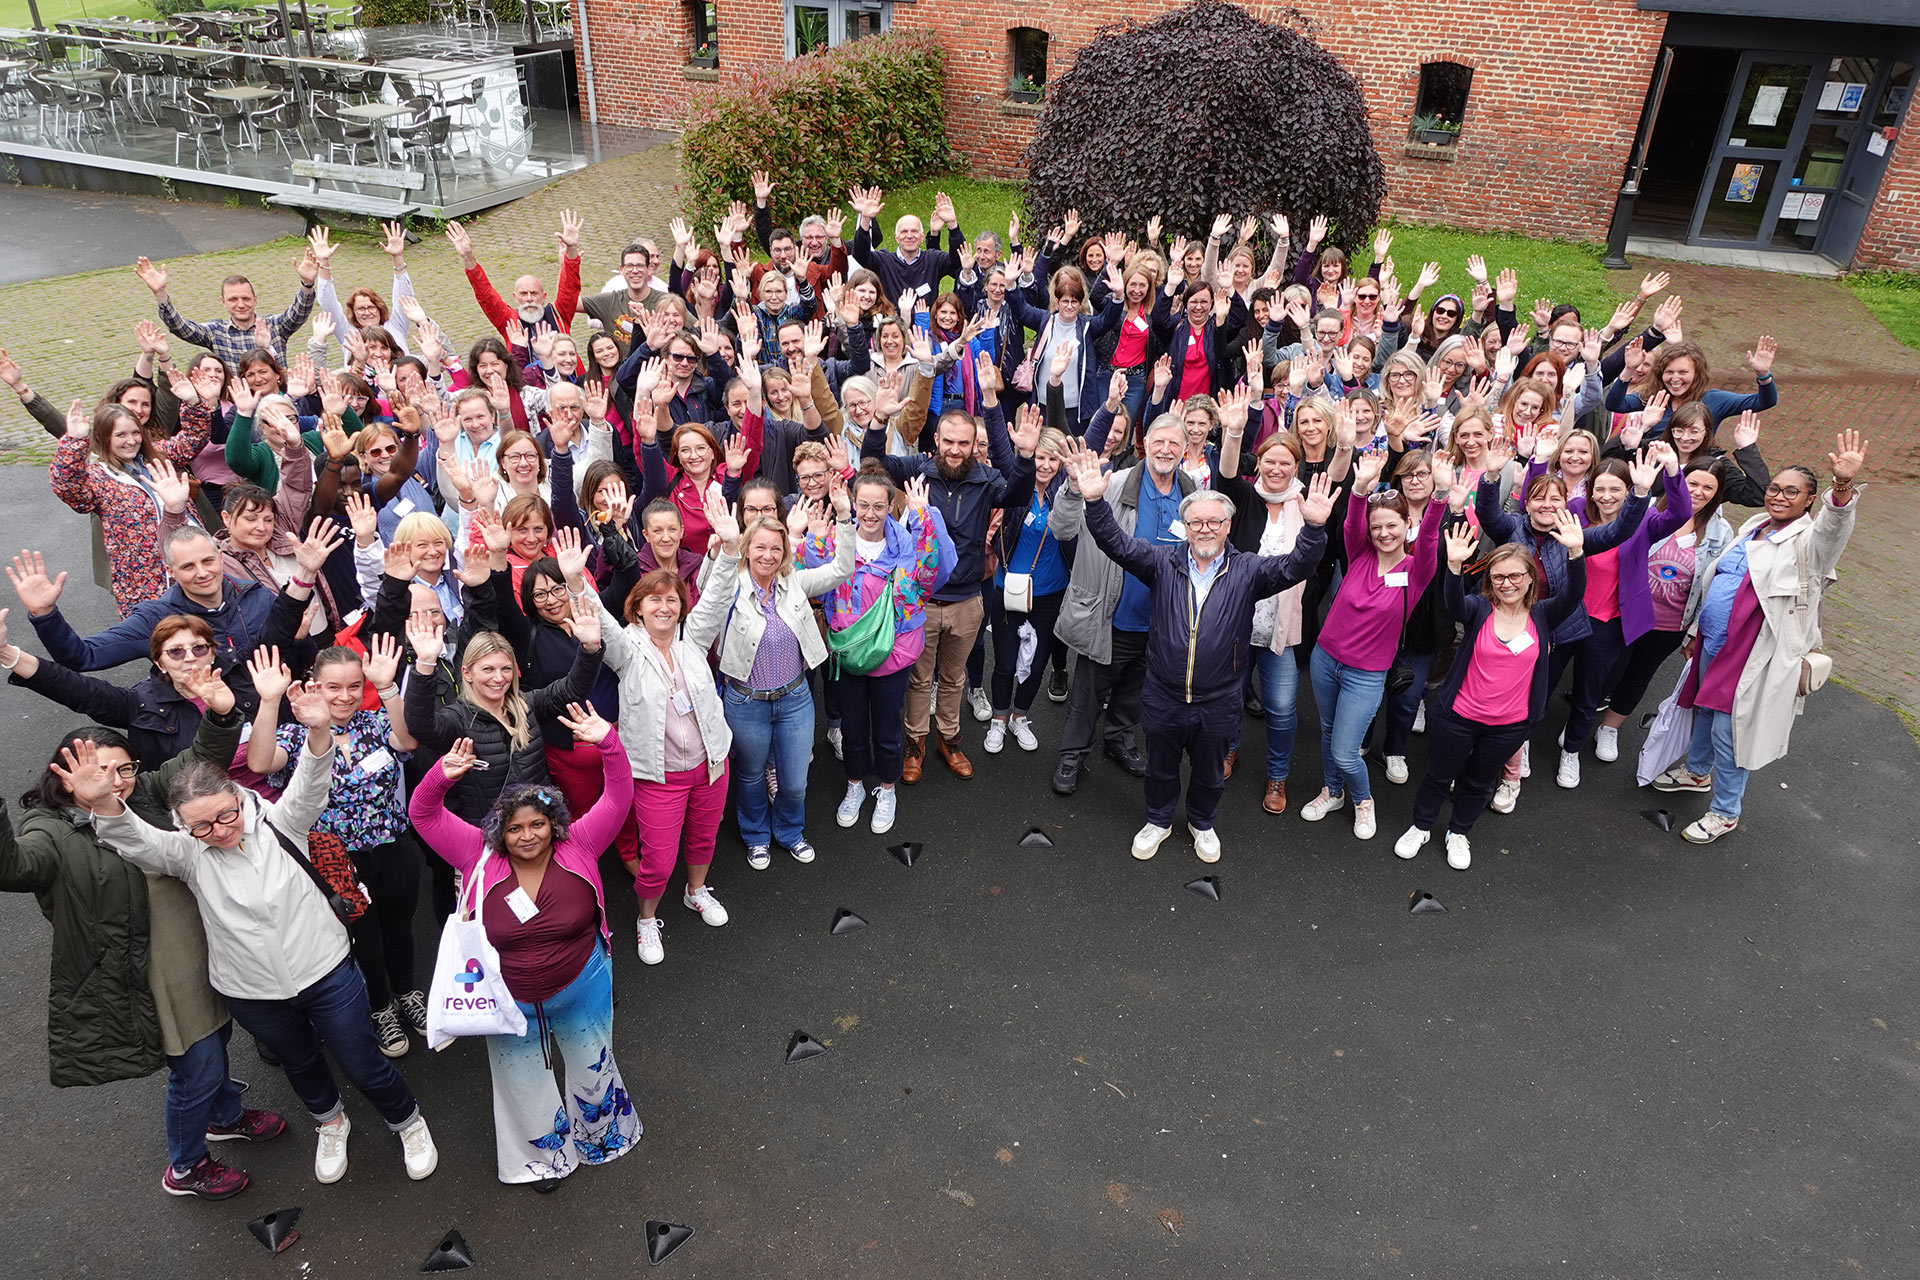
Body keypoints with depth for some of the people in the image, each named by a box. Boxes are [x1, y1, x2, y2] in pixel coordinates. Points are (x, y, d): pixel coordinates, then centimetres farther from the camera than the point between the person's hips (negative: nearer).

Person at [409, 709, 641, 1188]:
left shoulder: (578, 847, -17)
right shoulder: (482, 855, -15)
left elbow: (618, 798, -24)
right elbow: (423, 815, -15)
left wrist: (607, 743, -38)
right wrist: (441, 777, -35)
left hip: (582, 991, 0)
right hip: (511, 1001, 1)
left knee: (593, 1069, 23)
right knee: (522, 1086, 22)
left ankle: (595, 1135, 54)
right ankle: (547, 1152, 49)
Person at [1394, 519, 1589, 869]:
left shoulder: (1542, 616, -7)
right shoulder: (1479, 609, -13)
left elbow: (1573, 596, -24)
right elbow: (1454, 603, -34)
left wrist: (1575, 553, -42)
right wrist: (1455, 565, -54)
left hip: (1510, 725, 2)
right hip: (1457, 717, -2)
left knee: (1480, 782, 22)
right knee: (1440, 775, 17)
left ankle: (1458, 833, 45)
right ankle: (1420, 827, 42)